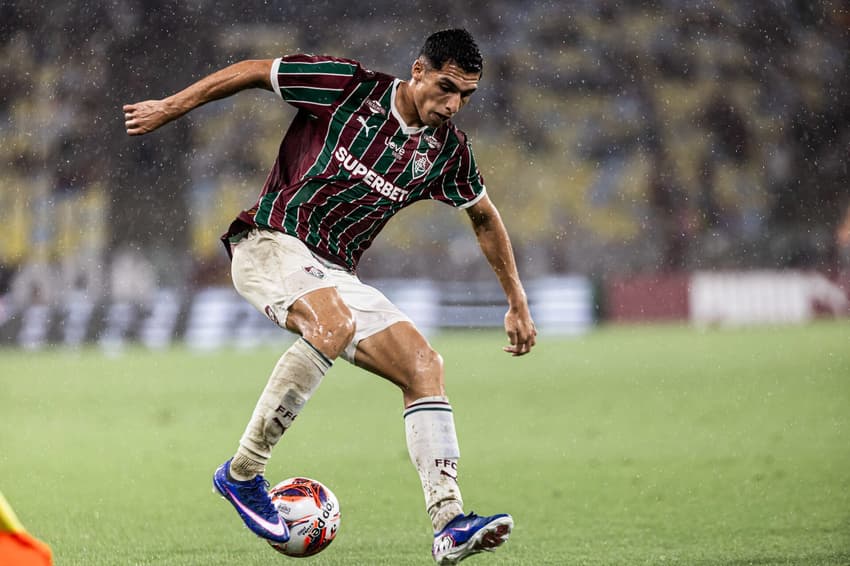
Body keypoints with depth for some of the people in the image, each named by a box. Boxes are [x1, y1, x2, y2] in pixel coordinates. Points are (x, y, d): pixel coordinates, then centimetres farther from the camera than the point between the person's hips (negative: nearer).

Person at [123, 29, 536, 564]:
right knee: (334, 325, -36)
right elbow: (253, 72, 0)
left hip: (336, 276, 6)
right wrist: (171, 107, 3)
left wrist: (517, 303, 24)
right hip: (270, 244, -6)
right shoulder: (351, 87, -10)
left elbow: (485, 217, 23)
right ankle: (242, 474, -25)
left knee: (424, 364, -12)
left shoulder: (447, 150, 5)